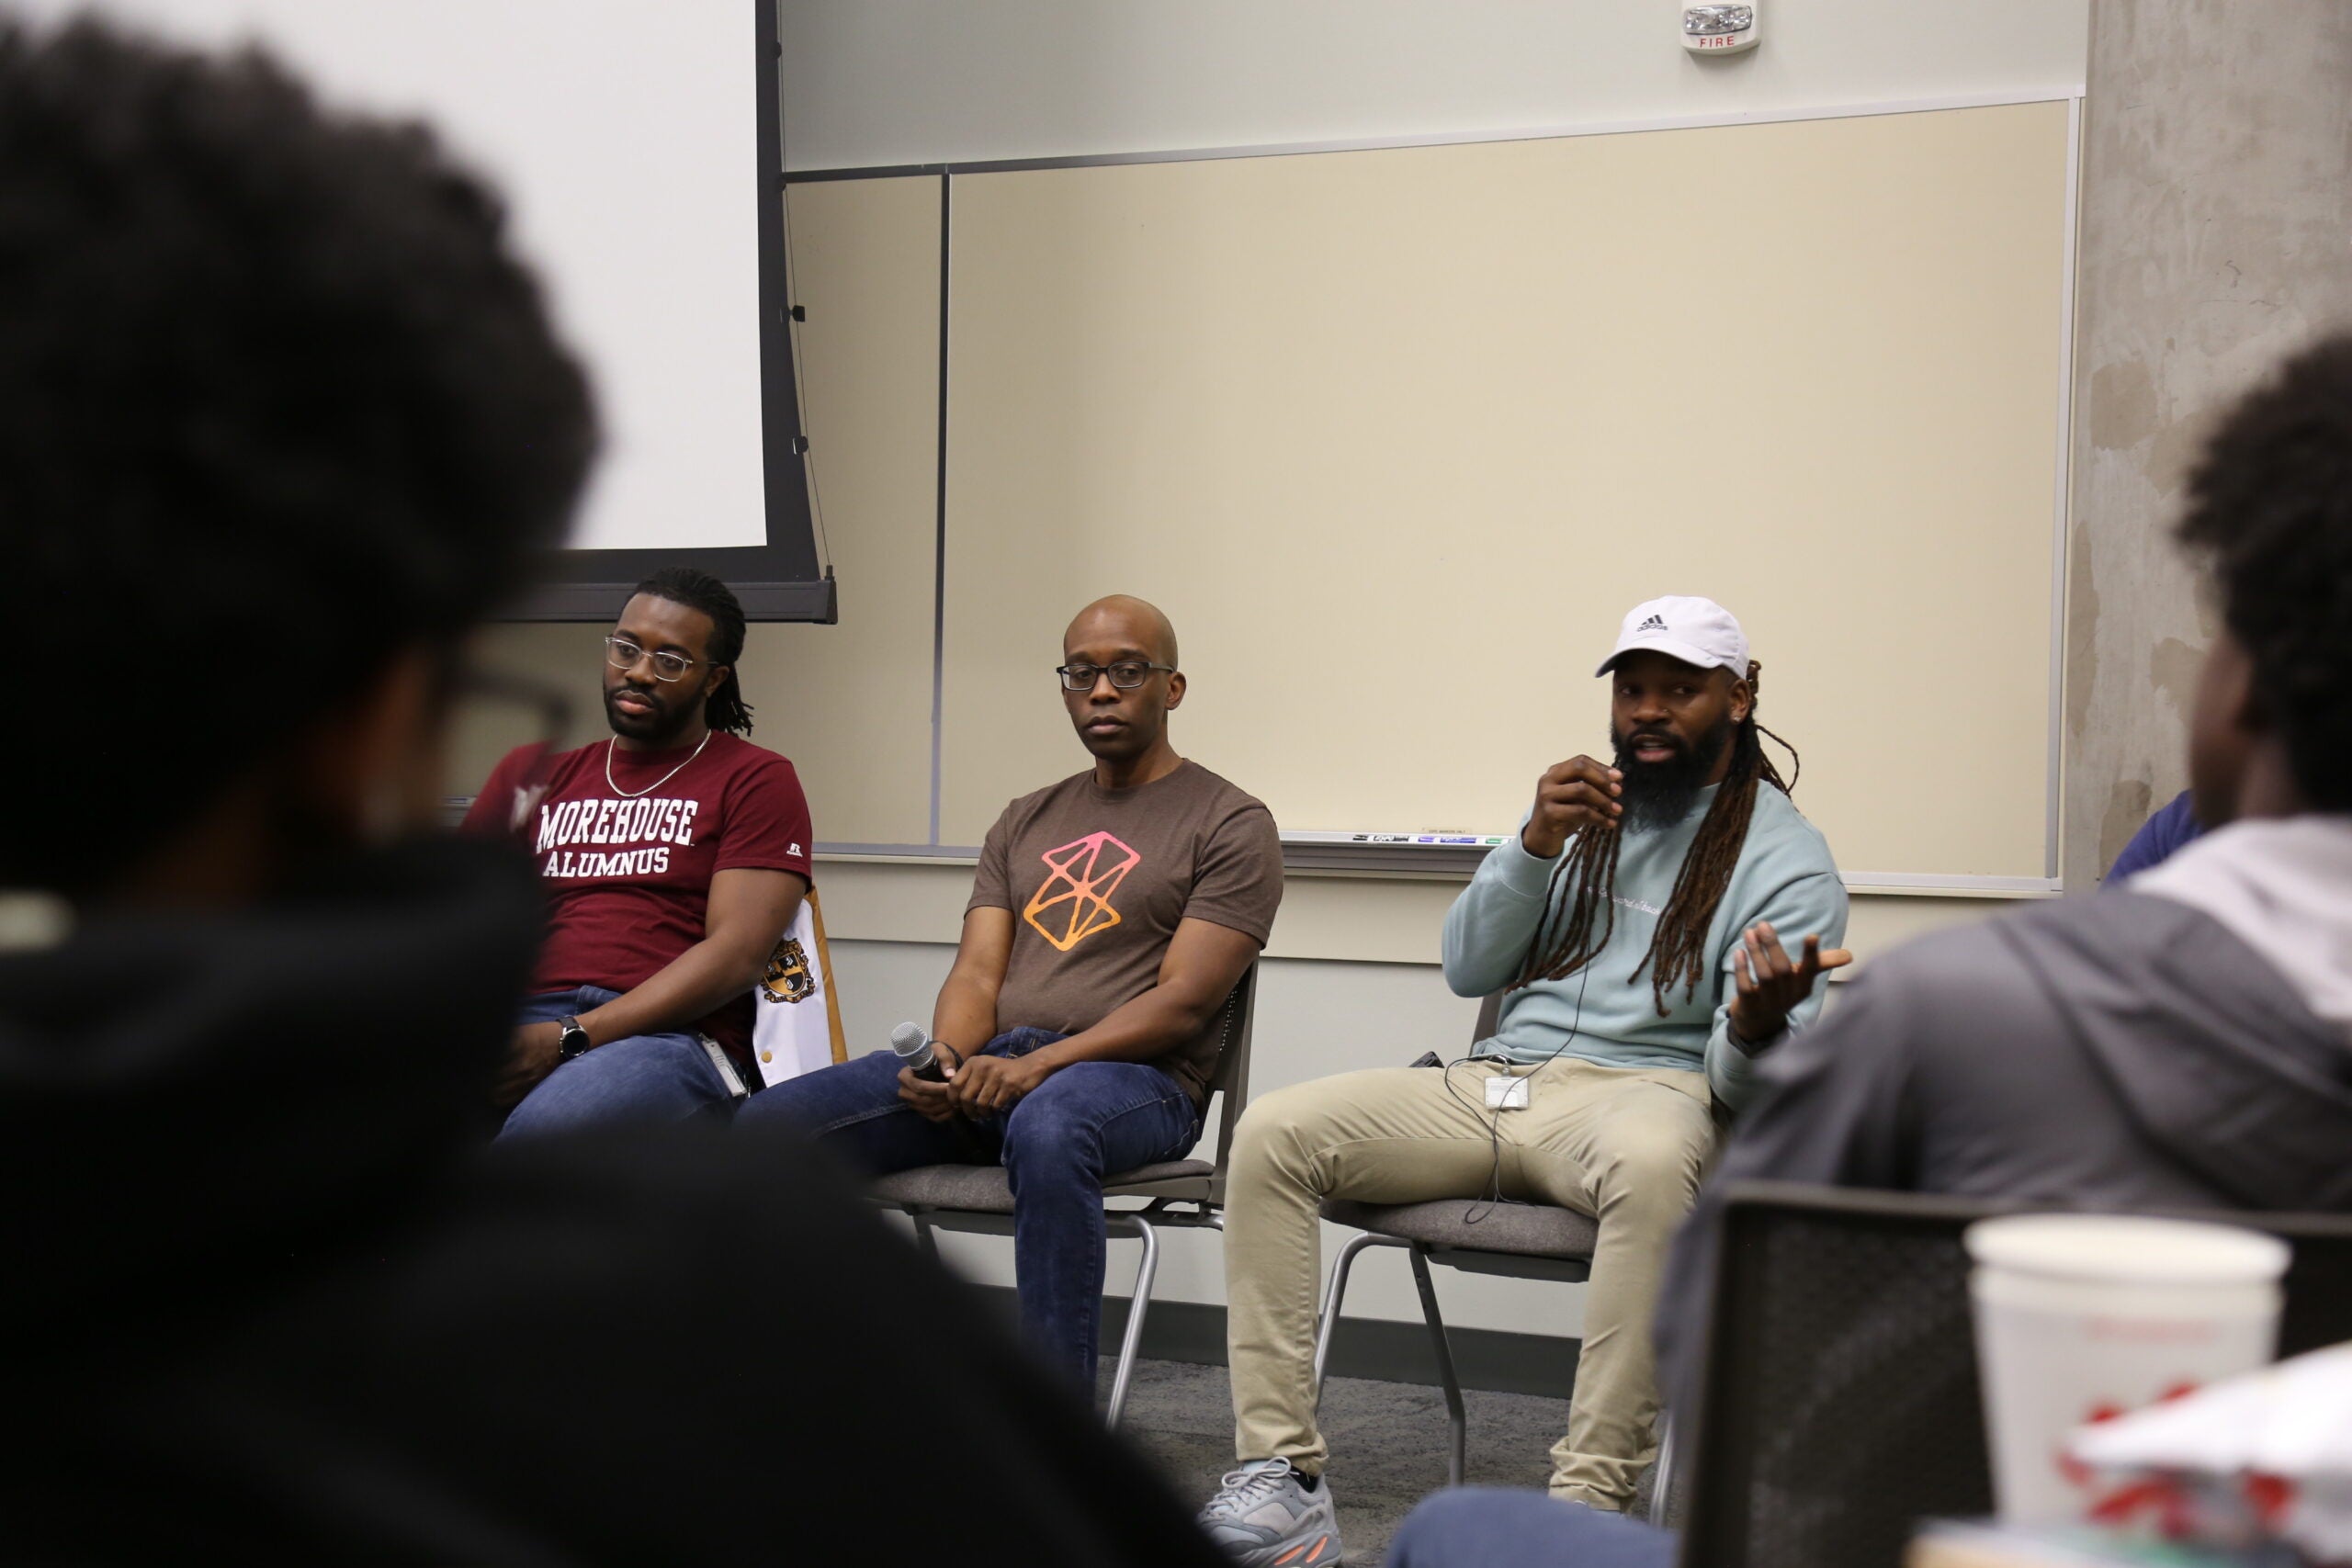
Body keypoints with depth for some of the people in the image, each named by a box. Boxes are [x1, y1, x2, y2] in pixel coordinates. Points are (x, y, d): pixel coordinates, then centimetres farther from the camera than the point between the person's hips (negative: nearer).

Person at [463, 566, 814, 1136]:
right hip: (521, 1031, 3)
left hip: (671, 1036, -3)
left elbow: (736, 955, -1)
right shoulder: (534, 772, 27)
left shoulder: (755, 781, 12)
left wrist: (571, 1038, -13)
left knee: (546, 1126, -39)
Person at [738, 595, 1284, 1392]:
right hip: (986, 1066, 6)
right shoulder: (1025, 823, 22)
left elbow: (1182, 1002, -8)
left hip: (1134, 1079, -5)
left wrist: (1034, 1067, -21)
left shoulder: (1230, 825, 3)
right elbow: (978, 973, 11)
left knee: (1046, 1129, -43)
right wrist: (947, 1059, -13)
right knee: (762, 1130, -16)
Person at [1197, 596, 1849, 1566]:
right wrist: (1534, 845, -5)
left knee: (1652, 1159, -42)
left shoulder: (1785, 857, 4)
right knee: (1272, 1134, -17)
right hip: (1492, 1083, 5)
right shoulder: (1584, 810, 21)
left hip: (1645, 1083, -5)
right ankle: (1281, 1479, -19)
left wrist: (1756, 1026, -31)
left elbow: (1745, 1082, -6)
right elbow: (1468, 969, 11)